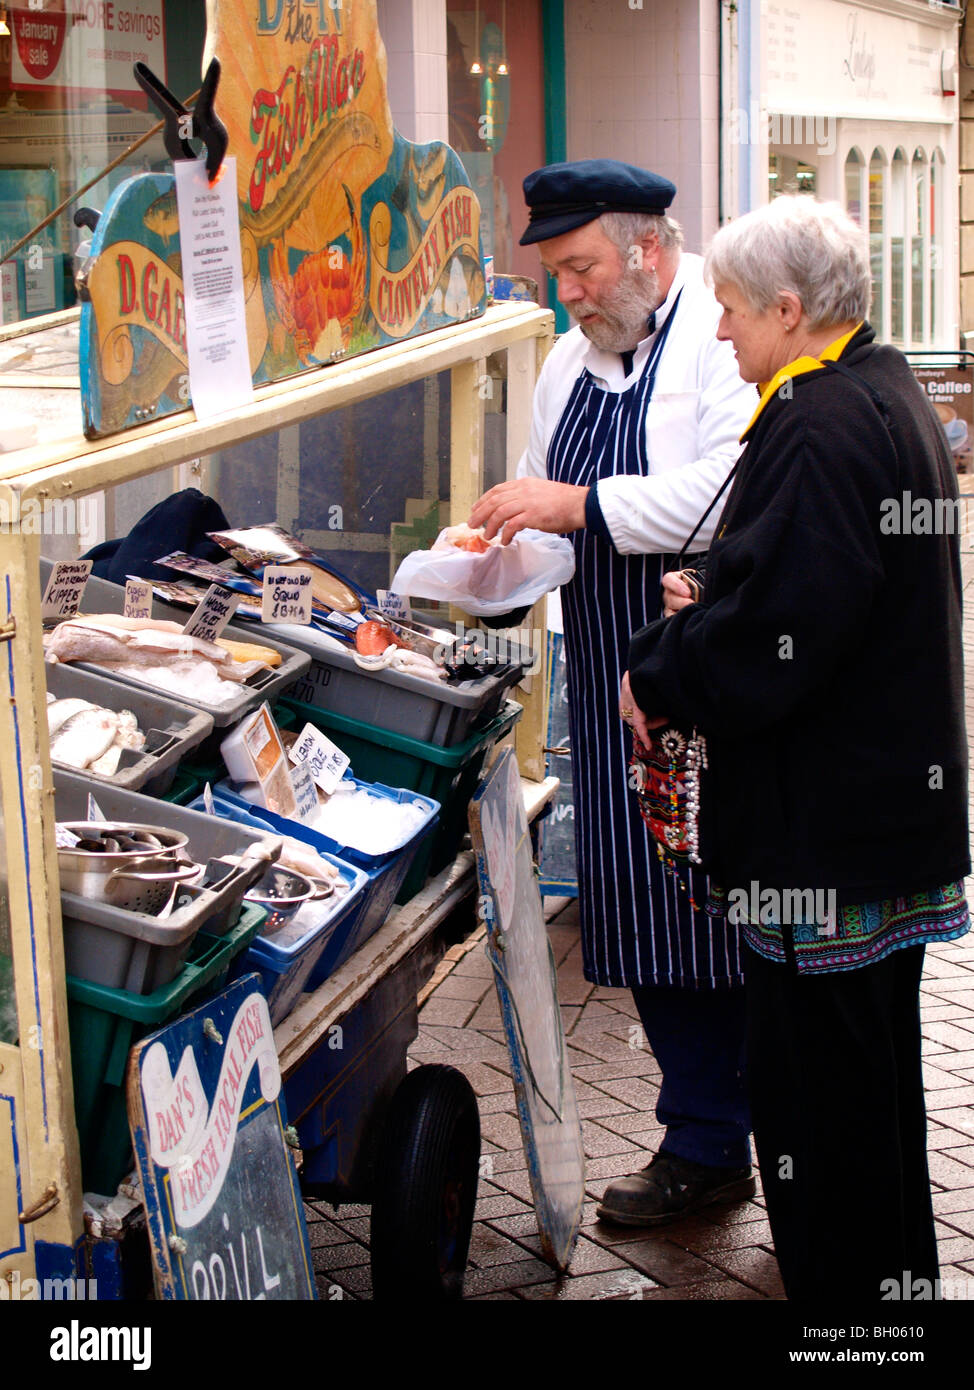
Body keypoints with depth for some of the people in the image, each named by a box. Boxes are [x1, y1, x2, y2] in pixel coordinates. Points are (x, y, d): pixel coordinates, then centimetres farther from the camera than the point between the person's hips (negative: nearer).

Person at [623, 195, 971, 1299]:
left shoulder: (818, 430, -22)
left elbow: (770, 642, -26)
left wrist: (659, 676, -10)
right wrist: (715, 608, 10)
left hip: (824, 823, -11)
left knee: (814, 1087, 1)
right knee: (877, 1063, 23)